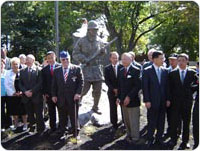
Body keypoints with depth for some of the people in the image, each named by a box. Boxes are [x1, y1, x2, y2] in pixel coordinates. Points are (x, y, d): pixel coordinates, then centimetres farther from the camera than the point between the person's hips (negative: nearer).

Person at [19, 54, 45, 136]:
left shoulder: (39, 70, -2)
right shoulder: (22, 71, 12)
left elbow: (40, 83, -8)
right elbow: (20, 83, 8)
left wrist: (32, 91, -14)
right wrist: (25, 91, -8)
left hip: (36, 96, -4)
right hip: (26, 97, 4)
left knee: (39, 114, 1)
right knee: (30, 114, 10)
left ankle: (40, 130, 11)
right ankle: (32, 128, 21)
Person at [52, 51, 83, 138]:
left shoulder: (76, 69, -1)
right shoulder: (56, 71, 8)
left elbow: (81, 82, -2)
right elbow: (54, 84, 10)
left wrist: (78, 93, -11)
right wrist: (53, 95, 2)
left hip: (73, 98, -2)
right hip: (60, 98, 2)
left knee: (74, 117, 9)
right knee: (62, 118, 10)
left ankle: (75, 133, 22)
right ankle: (61, 132, 21)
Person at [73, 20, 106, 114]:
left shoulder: (99, 41, 9)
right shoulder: (82, 41, -3)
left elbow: (102, 54, 19)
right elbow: (75, 54, 0)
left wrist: (103, 52, -4)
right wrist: (83, 59, -15)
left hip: (98, 68, 4)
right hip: (87, 68, -4)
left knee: (98, 90, 7)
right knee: (84, 89, -6)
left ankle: (95, 107, 23)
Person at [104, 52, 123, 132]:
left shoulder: (122, 67, -1)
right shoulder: (107, 68, 3)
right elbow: (107, 81, -3)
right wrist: (113, 89, -13)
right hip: (112, 92, 1)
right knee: (113, 109, 6)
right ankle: (114, 125, 16)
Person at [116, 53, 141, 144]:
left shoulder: (136, 70, -10)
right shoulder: (121, 71, 11)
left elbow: (138, 86, -16)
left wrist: (129, 97, -19)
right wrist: (119, 97, 6)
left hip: (132, 100, -6)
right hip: (123, 100, 6)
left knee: (134, 121, 2)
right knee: (126, 120, 14)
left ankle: (135, 138, 16)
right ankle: (129, 134, 30)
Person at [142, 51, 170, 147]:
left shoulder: (165, 71, 6)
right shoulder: (147, 71, -7)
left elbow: (166, 86, 9)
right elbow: (145, 87, -9)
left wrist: (168, 99, 5)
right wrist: (146, 100, -13)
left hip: (163, 101, 4)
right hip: (152, 101, -4)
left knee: (161, 121, 12)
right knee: (151, 122, 5)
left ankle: (159, 138, 26)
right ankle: (150, 139, 19)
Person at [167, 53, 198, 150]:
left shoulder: (192, 73, -1)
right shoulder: (172, 73, 1)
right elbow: (170, 87, 2)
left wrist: (190, 92, -13)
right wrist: (171, 99, -3)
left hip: (187, 101, 0)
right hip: (175, 101, 0)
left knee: (186, 122, 9)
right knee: (174, 121, 5)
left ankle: (185, 141, 21)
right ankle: (173, 139, 21)